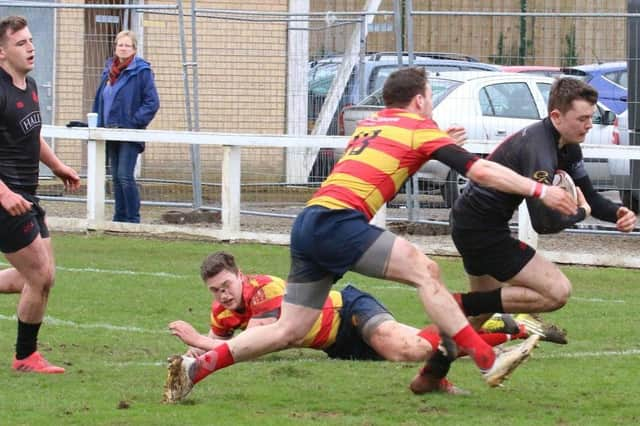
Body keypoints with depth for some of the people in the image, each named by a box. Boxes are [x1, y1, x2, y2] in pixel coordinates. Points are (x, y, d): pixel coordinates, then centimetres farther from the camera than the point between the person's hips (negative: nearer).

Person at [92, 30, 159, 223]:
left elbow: (152, 102, -10)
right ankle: (120, 217, 18)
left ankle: (133, 218, -6)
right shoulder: (109, 70, 13)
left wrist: (135, 122, -16)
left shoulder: (141, 71, -7)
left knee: (125, 176, -12)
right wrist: (99, 124, 9)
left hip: (130, 133, -7)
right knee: (116, 177, 11)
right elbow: (100, 100, 19)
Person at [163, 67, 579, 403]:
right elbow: (480, 170, -2)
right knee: (424, 270, -10)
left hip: (309, 223, 8)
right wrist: (540, 190, 0)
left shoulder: (370, 124, 26)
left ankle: (196, 367, 5)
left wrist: (435, 145, 45)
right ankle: (489, 361, -16)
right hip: (338, 221, -8)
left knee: (289, 330, 10)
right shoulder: (420, 127, 5)